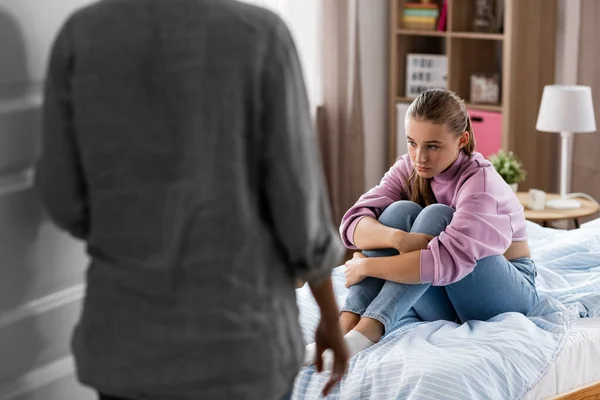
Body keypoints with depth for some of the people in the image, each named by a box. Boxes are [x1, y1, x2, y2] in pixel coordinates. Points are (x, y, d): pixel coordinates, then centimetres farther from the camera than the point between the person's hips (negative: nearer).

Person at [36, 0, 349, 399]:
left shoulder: (79, 36, -5)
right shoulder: (260, 36, -13)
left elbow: (67, 204, 0)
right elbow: (299, 207, -10)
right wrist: (332, 317, 6)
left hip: (128, 341, 3)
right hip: (239, 339, -2)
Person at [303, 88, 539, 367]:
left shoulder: (480, 183, -24)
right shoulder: (408, 169, -6)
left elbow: (447, 261, -39)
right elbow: (353, 223, -19)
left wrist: (365, 266, -33)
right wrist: (398, 238, -40)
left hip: (507, 290, -5)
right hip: (445, 295, 5)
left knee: (436, 216, -29)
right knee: (401, 210, -20)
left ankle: (366, 332, -43)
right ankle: (345, 327, -35)